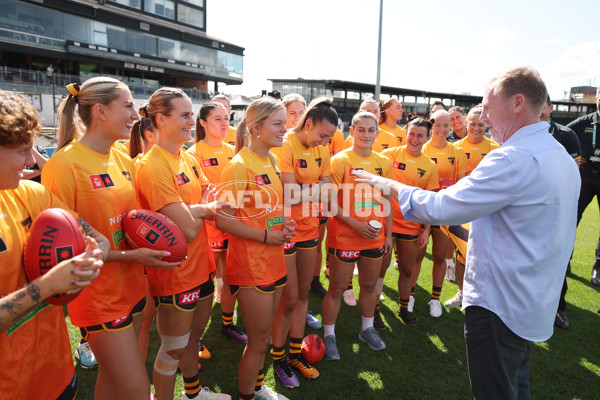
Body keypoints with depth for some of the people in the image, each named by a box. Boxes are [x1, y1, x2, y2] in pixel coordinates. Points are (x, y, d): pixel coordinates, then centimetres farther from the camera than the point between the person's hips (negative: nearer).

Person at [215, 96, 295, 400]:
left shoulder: (271, 160, 9)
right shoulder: (239, 165, -16)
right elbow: (222, 218, -20)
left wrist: (283, 223, 1)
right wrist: (266, 235, -19)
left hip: (274, 260, 8)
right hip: (251, 264, -8)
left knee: (263, 336, 21)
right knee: (258, 341, 6)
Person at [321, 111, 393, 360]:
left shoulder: (384, 163, 7)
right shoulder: (340, 160, -9)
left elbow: (386, 201, 14)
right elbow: (330, 202, -12)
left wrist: (388, 234, 12)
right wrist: (356, 224, -17)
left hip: (375, 237, 5)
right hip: (344, 237, -5)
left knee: (370, 285, 18)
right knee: (337, 288, 5)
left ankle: (367, 329, 38)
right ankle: (329, 335, 22)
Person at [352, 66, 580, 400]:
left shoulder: (514, 159, -25)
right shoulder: (563, 158, 7)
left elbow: (441, 208, -25)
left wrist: (390, 185, -12)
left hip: (499, 304, -9)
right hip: (536, 303, 10)